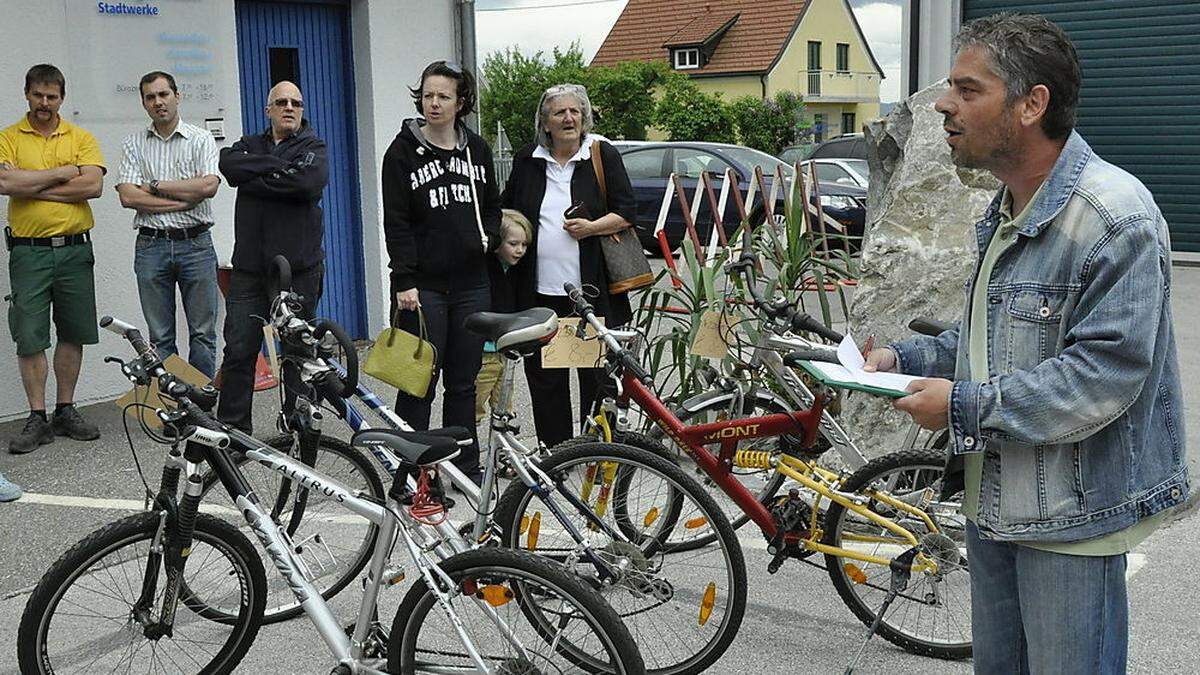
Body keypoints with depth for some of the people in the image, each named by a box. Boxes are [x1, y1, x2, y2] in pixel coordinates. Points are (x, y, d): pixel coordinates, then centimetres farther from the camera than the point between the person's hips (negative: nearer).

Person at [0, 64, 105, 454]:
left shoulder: (81, 139, 6)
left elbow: (94, 185, -10)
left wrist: (32, 185, -11)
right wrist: (64, 173, -11)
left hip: (75, 249, 2)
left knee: (73, 334, 8)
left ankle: (66, 411, 20)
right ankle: (37, 419, 7)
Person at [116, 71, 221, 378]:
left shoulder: (201, 139, 4)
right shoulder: (133, 144, 8)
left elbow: (208, 186, -13)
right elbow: (128, 197, -5)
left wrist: (155, 186, -7)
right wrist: (184, 200, -9)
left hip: (196, 245, -1)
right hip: (151, 246, 1)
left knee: (203, 334, 3)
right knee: (160, 338, 6)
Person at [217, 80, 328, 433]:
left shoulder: (313, 147, 6)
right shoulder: (251, 145, 17)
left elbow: (309, 181, -16)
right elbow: (228, 163, -6)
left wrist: (256, 180, -8)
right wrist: (279, 165, -10)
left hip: (298, 268, -2)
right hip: (250, 268, 3)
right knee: (238, 351, 1)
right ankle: (231, 428, 9)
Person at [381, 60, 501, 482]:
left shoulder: (477, 149, 11)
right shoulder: (404, 152, -2)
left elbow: (493, 205, 22)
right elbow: (396, 222, -6)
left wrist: (488, 237, 1)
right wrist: (404, 281, -12)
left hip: (471, 284, 4)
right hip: (424, 286, -4)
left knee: (463, 381, 10)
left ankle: (466, 465, 19)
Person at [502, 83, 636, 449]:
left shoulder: (604, 155, 2)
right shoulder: (527, 160, 10)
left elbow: (626, 212, 0)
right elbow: (508, 213, 22)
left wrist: (592, 227, -14)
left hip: (591, 290, -3)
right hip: (540, 290, 3)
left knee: (597, 372, 2)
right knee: (544, 374, 7)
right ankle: (553, 450, 18)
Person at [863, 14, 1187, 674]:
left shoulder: (1116, 215, -19)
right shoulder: (1003, 212, 12)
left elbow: (1105, 373, -25)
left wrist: (964, 405, -22)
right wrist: (903, 359, 6)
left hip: (1071, 517, -9)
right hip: (992, 498, 9)